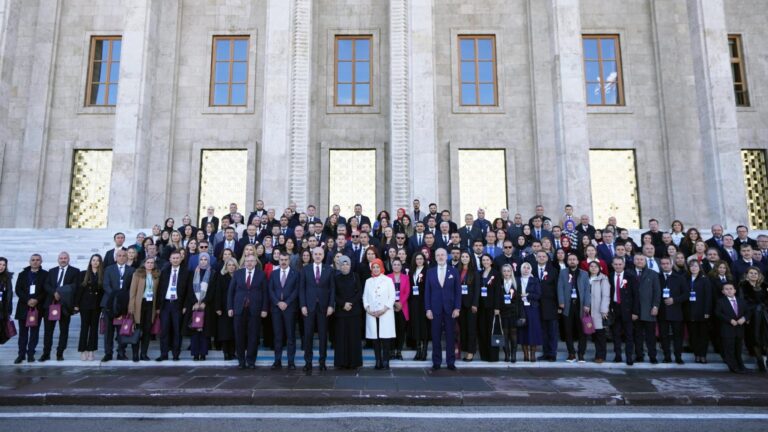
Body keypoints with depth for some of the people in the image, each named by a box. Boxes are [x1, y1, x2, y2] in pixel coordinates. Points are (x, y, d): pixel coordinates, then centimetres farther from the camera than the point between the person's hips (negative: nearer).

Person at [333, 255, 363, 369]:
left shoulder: (355, 276, 3)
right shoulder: (336, 277, 3)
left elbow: (360, 292, 0)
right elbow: (334, 294, 1)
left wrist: (351, 303, -11)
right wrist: (343, 304, -11)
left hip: (354, 310, 0)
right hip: (340, 310, 0)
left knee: (354, 336, 1)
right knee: (341, 336, 0)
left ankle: (354, 361, 8)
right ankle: (342, 362, 7)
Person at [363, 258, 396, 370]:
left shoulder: (388, 280, 5)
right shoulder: (368, 281, 14)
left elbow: (392, 297, 0)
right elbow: (365, 297, 12)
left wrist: (384, 309, -9)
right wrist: (368, 309, -4)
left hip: (385, 314, -3)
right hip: (371, 314, 3)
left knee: (385, 339, -6)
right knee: (375, 339, 1)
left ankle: (385, 362, -1)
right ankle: (378, 362, 6)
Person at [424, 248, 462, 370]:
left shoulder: (453, 271, 3)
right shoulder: (430, 272, 5)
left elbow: (458, 291, 1)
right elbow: (427, 291, 4)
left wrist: (457, 308, -6)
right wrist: (428, 309, -3)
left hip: (450, 308, 0)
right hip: (435, 309, 1)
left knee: (450, 336, 5)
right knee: (436, 337, 4)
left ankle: (450, 362, 14)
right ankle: (436, 362, 13)